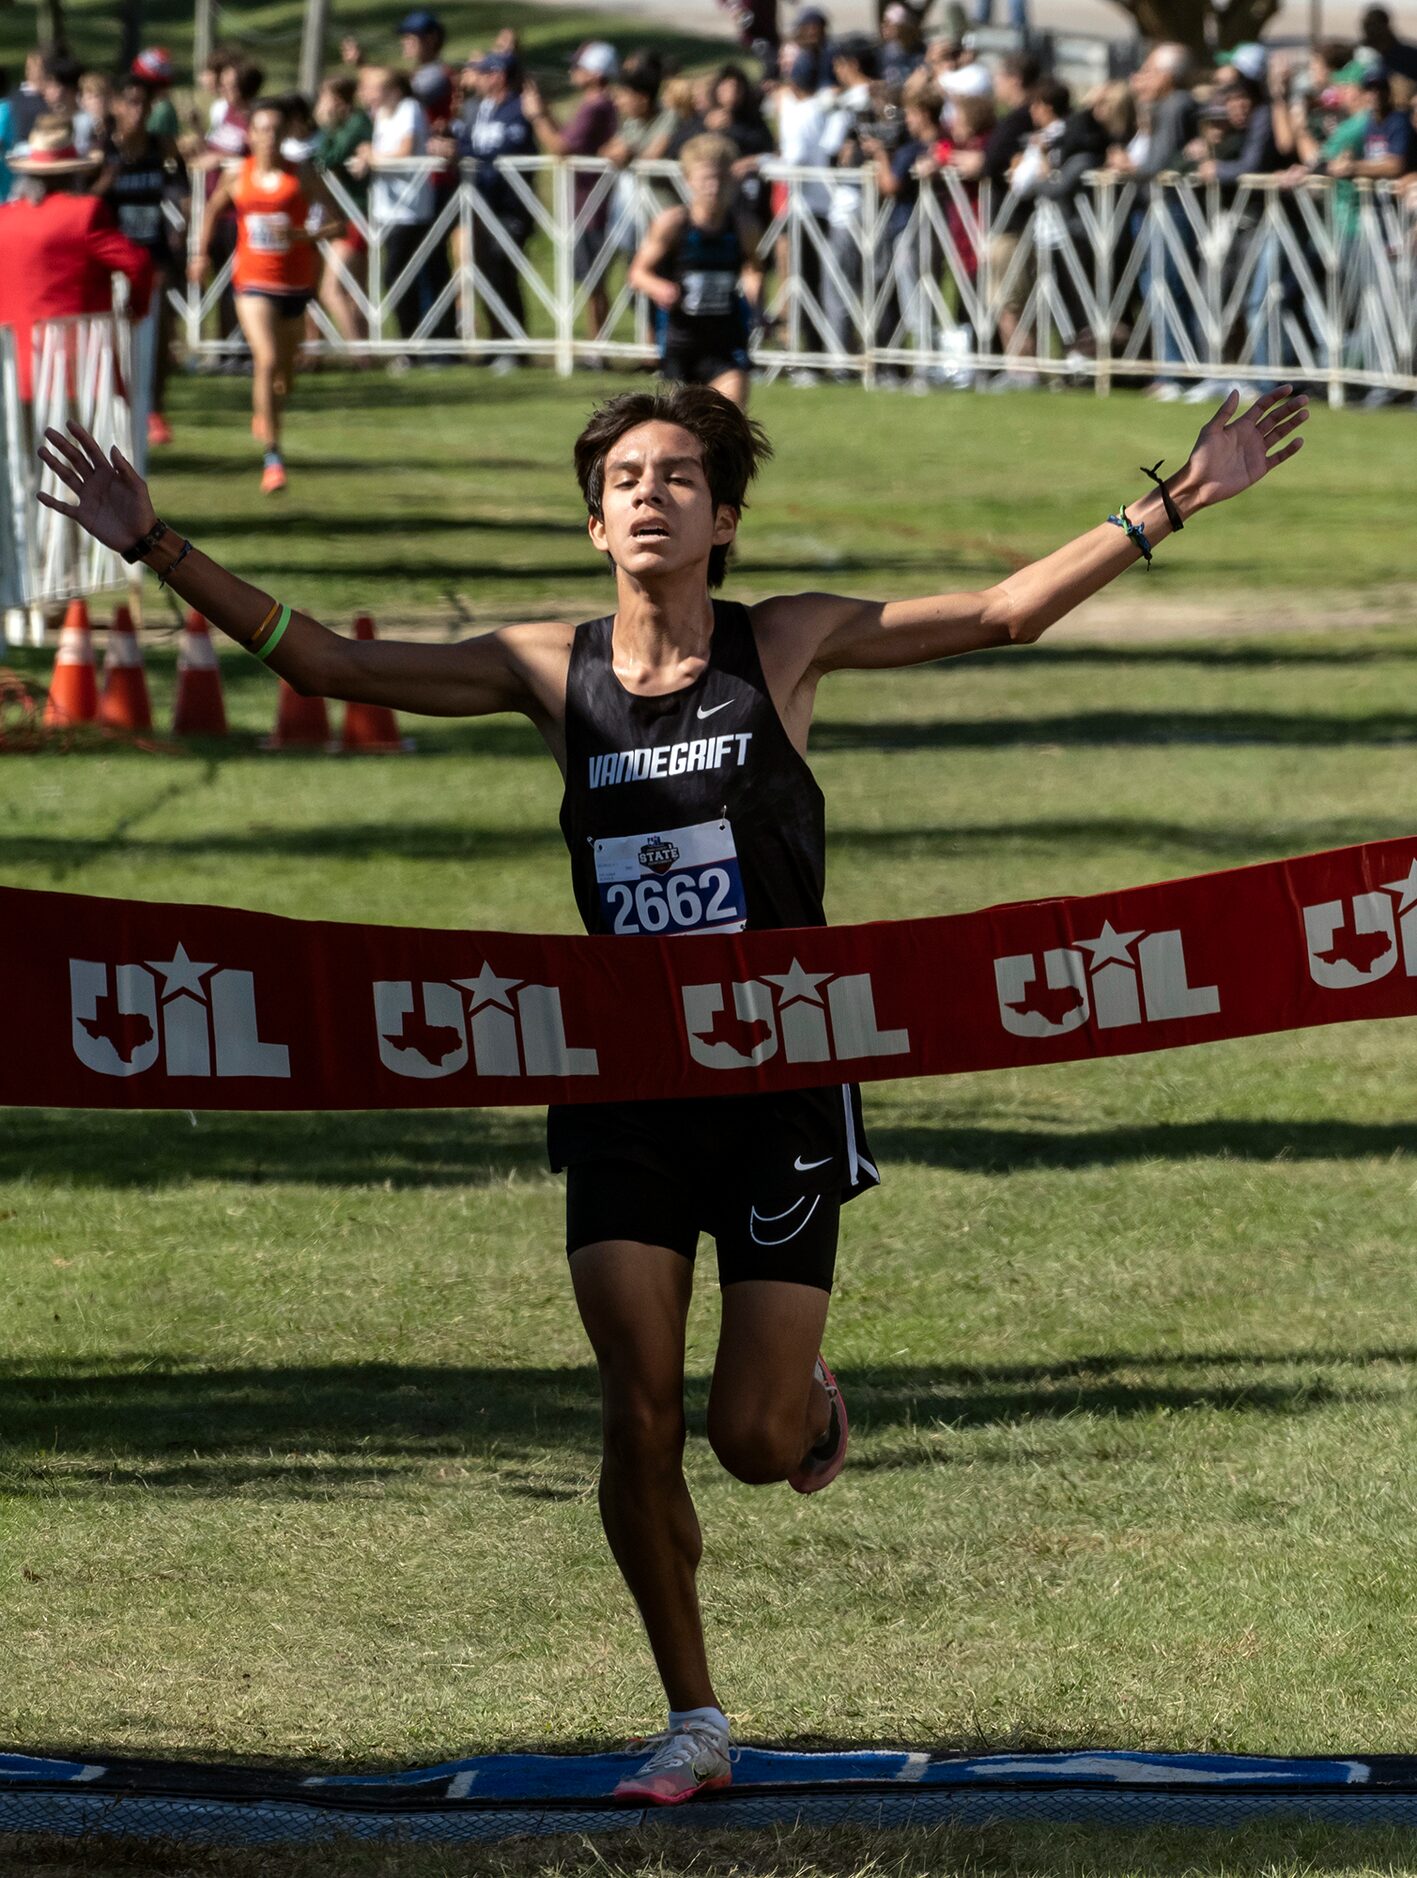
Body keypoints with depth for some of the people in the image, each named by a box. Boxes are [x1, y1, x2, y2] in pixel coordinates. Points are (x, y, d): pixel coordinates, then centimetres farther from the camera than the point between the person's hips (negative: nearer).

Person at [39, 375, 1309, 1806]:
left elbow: (1008, 612, -2)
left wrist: (1173, 505, -8)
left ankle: (809, 1396, 35)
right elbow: (324, 662, 3)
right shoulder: (553, 670, 3)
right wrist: (157, 549, -4)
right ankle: (694, 1726, 9)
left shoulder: (786, 645, -1)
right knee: (638, 1421, -5)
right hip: (625, 1084, 2)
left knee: (752, 1440, -4)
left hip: (780, 1079, -2)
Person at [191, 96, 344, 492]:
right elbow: (214, 209, 21)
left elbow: (337, 224, -7)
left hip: (295, 283, 1)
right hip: (253, 283, -1)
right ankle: (272, 458, -18)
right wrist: (201, 254, 19)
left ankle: (264, 416, 50)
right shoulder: (237, 177, 0)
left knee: (284, 375, 14)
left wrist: (302, 235, -23)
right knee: (267, 361, -20)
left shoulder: (301, 176, -5)